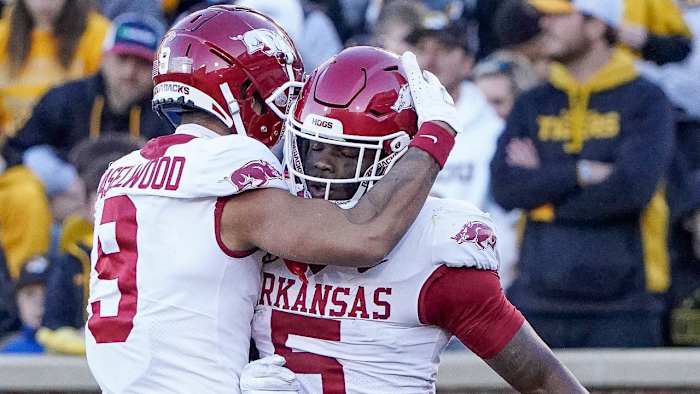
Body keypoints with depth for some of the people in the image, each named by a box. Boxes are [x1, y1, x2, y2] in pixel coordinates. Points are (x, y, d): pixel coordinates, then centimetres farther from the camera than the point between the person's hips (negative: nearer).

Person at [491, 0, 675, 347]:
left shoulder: (645, 101, 1)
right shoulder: (531, 106, 14)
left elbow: (633, 186, -14)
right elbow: (505, 188, -1)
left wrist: (544, 181, -5)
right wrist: (581, 173, -11)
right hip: (539, 305, 3)